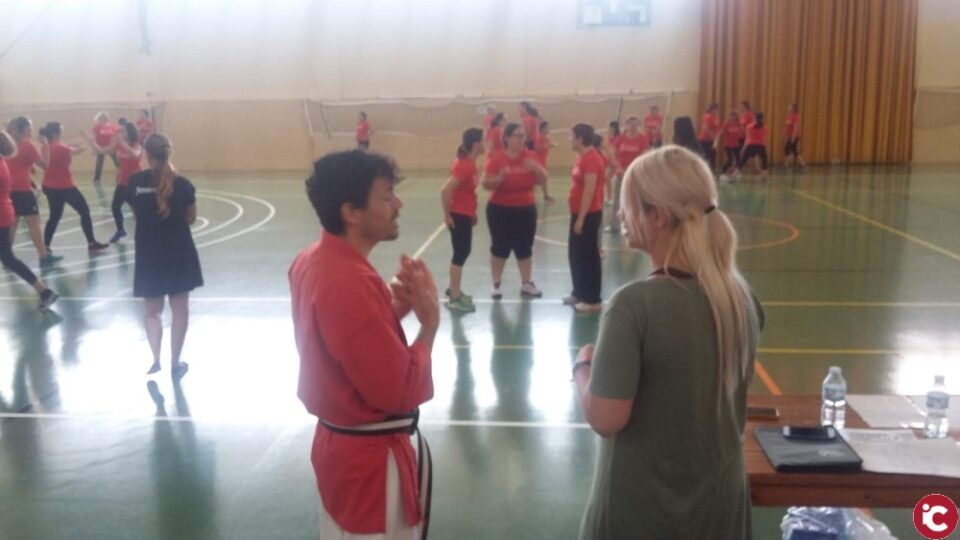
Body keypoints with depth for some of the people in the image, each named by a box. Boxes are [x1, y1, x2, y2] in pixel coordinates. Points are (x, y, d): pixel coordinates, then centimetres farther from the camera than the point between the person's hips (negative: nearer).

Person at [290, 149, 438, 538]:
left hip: (339, 442, 10)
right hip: (371, 457, -9)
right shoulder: (352, 284, -30)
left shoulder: (312, 261, 0)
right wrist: (429, 320, -15)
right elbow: (399, 391, -26)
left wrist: (393, 309, -2)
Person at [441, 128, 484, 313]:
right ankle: (455, 298, 4)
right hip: (459, 215, -9)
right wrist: (447, 214, -20)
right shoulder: (464, 165, -23)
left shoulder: (469, 162, 6)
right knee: (460, 254, -3)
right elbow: (445, 190, -30)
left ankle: (454, 290, 32)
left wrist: (472, 212, 17)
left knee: (462, 252, 18)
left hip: (465, 214, 9)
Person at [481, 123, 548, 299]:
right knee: (500, 247, 5)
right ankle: (496, 285, 17)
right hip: (500, 210, -3)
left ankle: (526, 284, 23)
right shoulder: (496, 158, -9)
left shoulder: (530, 156, 0)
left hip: (525, 209, 3)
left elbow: (542, 181, 0)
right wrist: (500, 177, -29)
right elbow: (485, 184, -11)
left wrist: (536, 169, -19)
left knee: (524, 248, 10)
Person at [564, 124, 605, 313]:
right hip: (579, 213, 10)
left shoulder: (591, 158, -19)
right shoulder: (583, 157, 11)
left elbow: (589, 191, -22)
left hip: (588, 215, -10)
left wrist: (581, 218, -22)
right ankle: (579, 293, 28)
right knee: (575, 254, 16)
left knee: (588, 256, -2)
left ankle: (593, 300, 6)